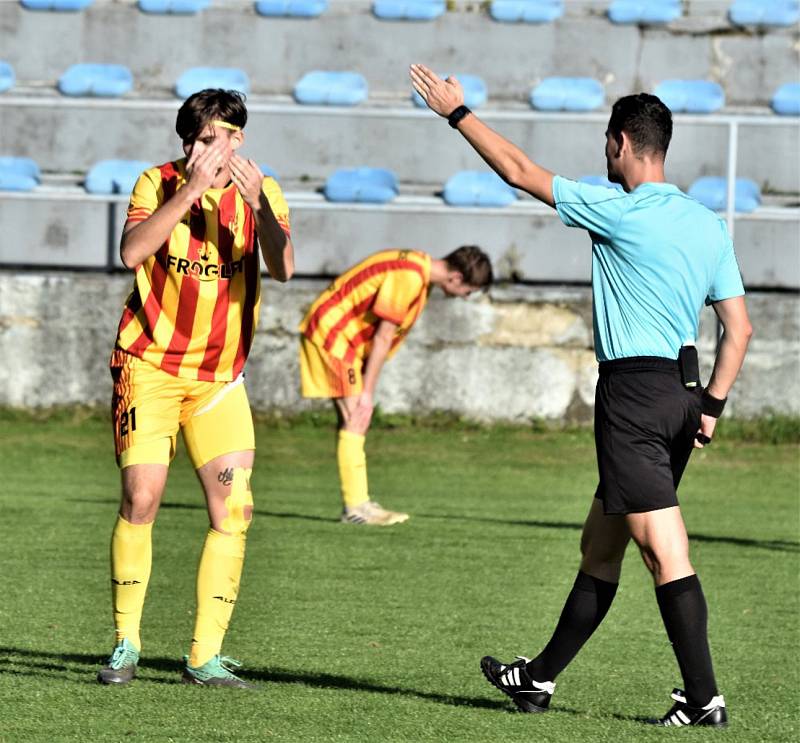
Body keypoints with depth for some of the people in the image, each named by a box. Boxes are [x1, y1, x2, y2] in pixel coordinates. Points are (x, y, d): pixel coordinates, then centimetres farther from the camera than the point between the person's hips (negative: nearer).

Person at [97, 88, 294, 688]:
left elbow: (283, 267, -18)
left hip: (220, 378, 3)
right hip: (149, 365, -3)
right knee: (141, 499, -12)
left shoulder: (260, 192, -1)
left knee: (234, 509, -6)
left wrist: (257, 203, -32)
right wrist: (189, 193, -30)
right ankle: (126, 644, 1)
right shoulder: (159, 184, -6)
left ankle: (206, 656, -1)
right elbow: (131, 252, -24)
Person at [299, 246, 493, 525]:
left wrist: (367, 389, 10)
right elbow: (383, 337, -20)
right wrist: (367, 391, -15)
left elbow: (387, 337, 11)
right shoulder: (409, 277, -23)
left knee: (356, 419, 9)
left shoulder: (419, 270, 8)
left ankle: (358, 502, 10)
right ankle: (355, 507, -12)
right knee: (355, 418, -12)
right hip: (329, 331, -10)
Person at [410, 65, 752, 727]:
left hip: (634, 392, -8)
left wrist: (458, 112, 6)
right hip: (682, 393, 8)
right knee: (600, 546, 16)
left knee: (666, 552, -9)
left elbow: (519, 171, -5)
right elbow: (739, 329, 9)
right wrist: (710, 407, 15)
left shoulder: (621, 211, -12)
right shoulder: (709, 225, 9)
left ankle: (704, 697, -12)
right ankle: (540, 678, 26)